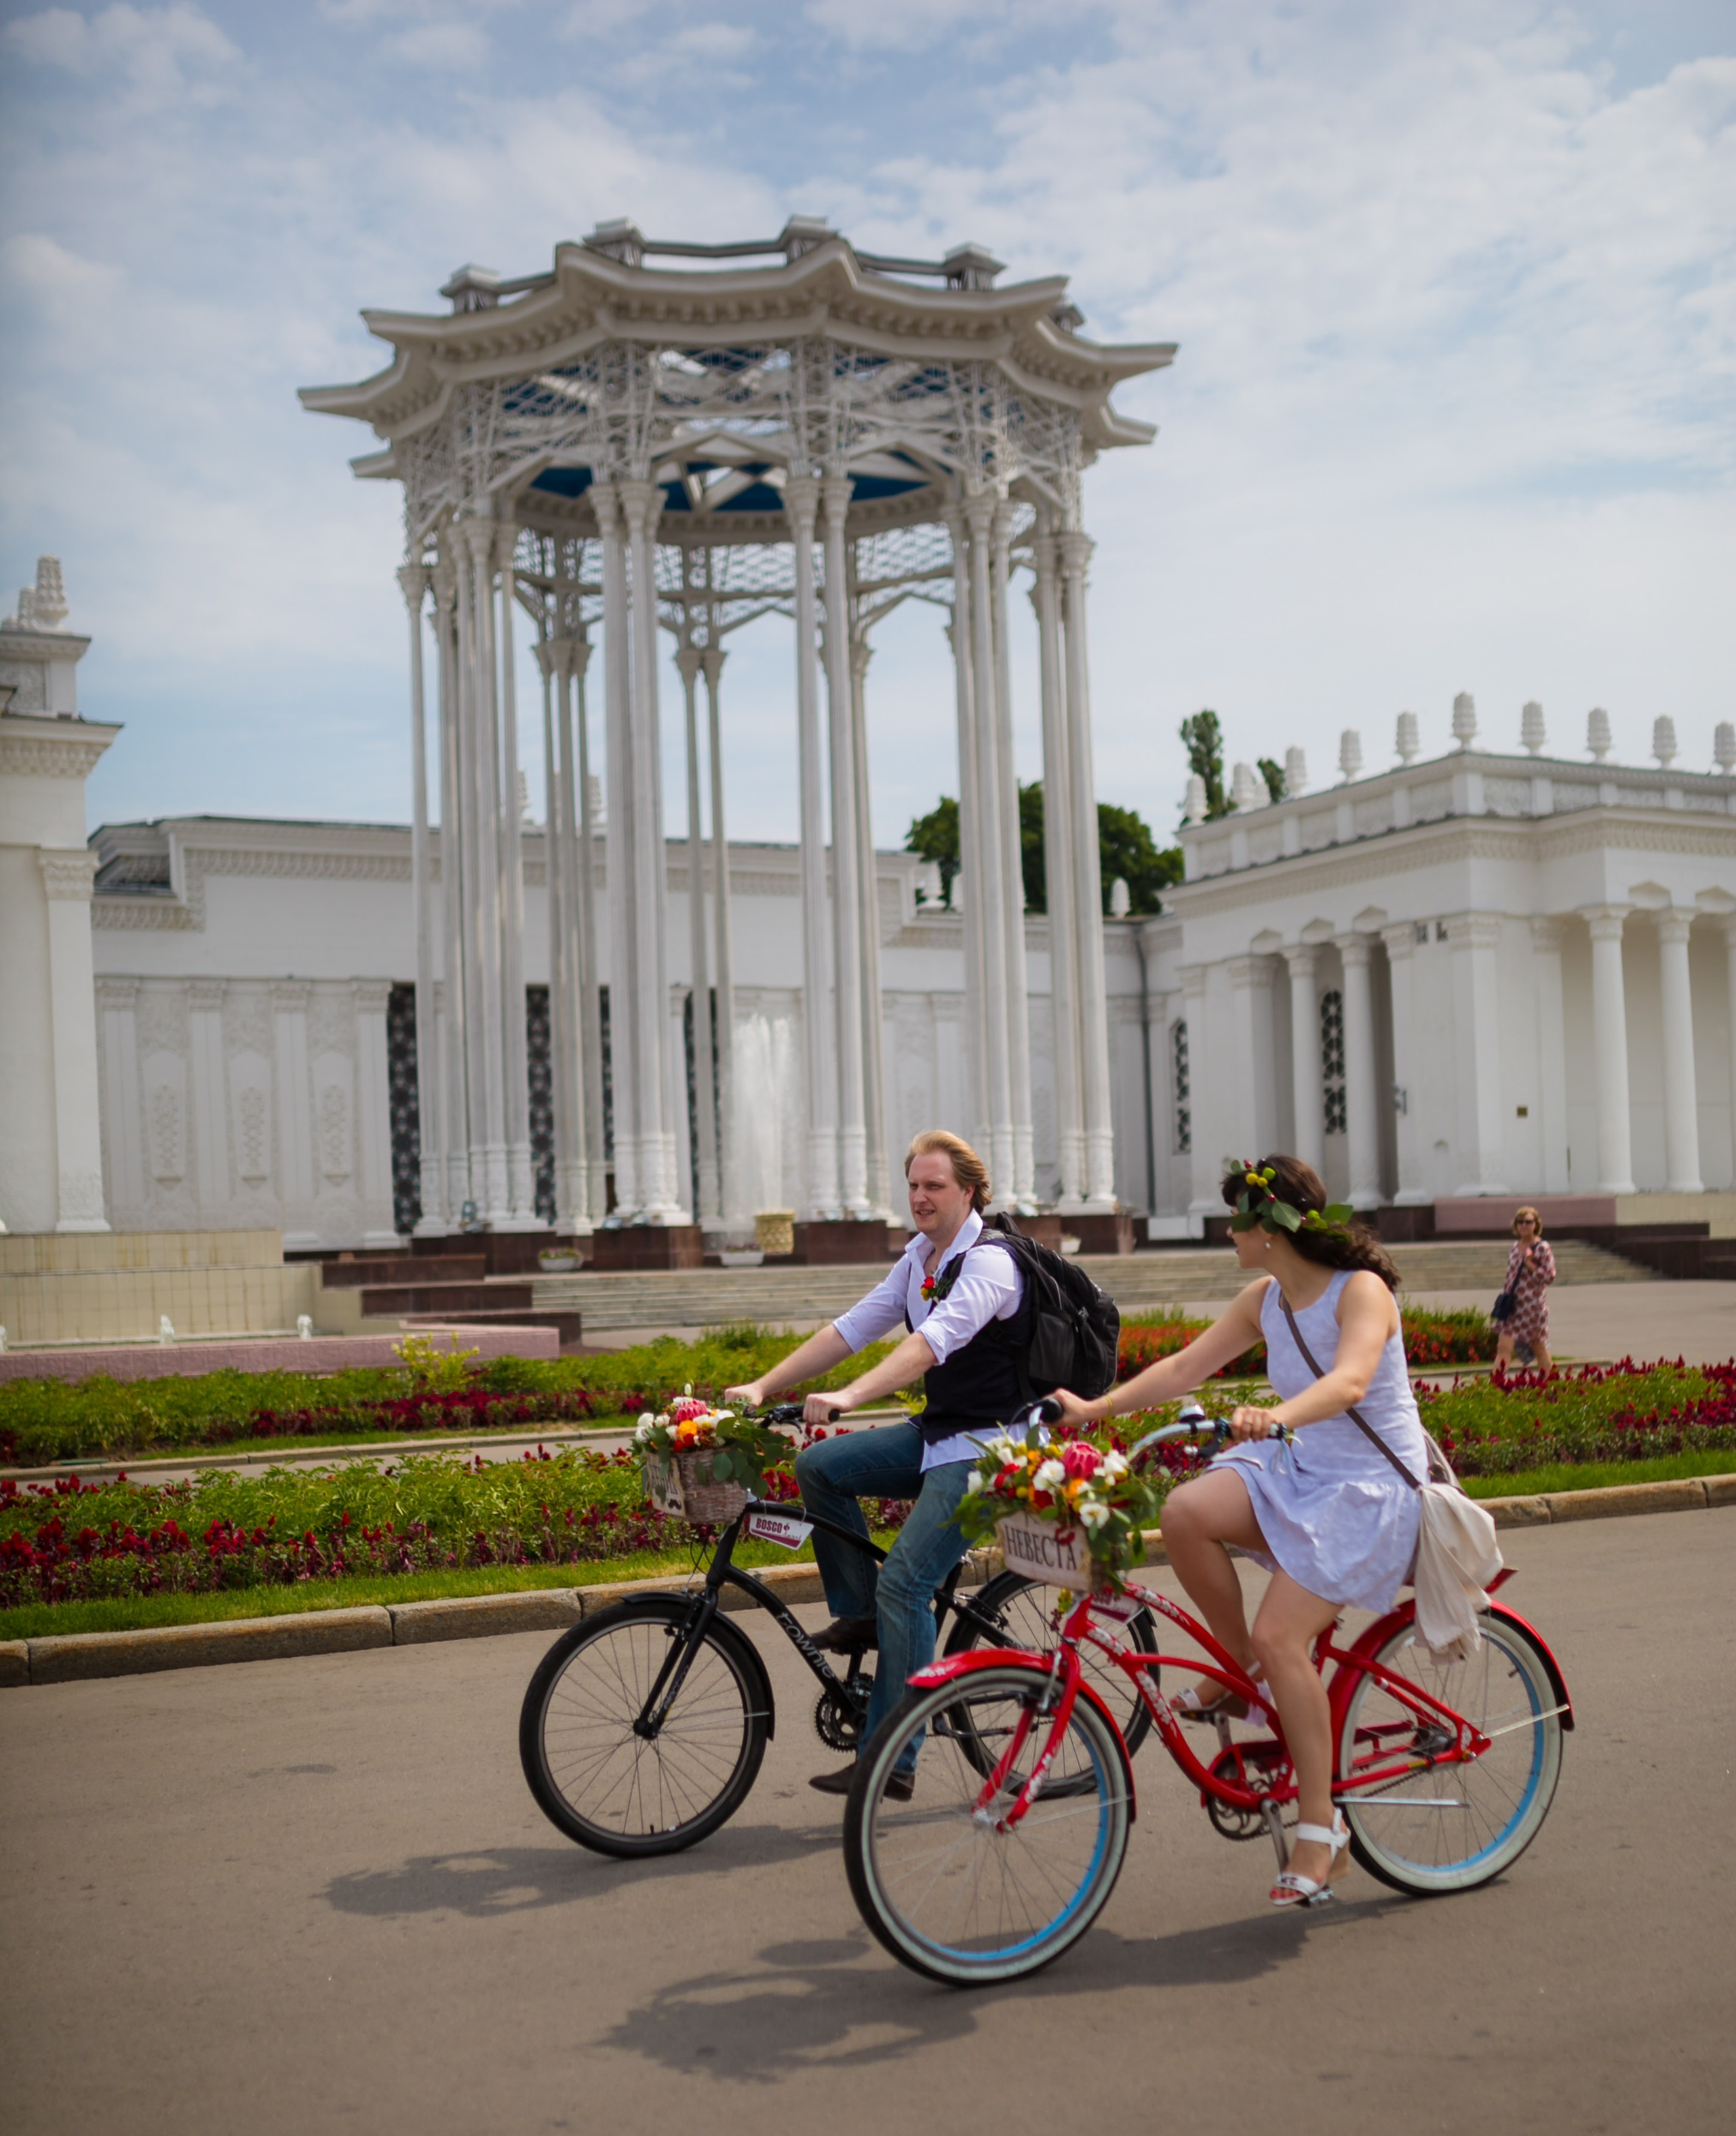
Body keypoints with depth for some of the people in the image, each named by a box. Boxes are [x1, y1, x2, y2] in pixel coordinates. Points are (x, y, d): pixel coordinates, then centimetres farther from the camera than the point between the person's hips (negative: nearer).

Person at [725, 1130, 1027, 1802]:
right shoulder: (919, 1259, 10)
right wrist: (761, 1387, -2)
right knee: (819, 1465, -8)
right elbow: (852, 1328, 7)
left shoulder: (989, 1263, -17)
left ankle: (890, 1760, -12)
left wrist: (847, 1398, -46)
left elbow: (932, 1342, -33)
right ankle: (858, 1613, 6)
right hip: (936, 1433, 8)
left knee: (903, 1583, -17)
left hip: (985, 1446, -8)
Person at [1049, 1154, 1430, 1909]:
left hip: (1372, 1485, -7)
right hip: (1296, 1469, 7)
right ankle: (1238, 1671, -1)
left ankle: (1320, 1824, -8)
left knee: (1280, 1634, -22)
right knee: (1185, 1511, -23)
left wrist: (1276, 1417, -53)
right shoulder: (1266, 1299, 7)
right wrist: (1093, 1408, 2)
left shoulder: (1361, 1291, -16)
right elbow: (1185, 1367, 10)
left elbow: (1350, 1380, -35)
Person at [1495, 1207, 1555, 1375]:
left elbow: (1550, 1276, -13)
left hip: (1534, 1305, -5)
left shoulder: (1542, 1248, -8)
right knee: (1504, 1347, -5)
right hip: (1513, 1305, 5)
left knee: (1539, 1349, 9)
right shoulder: (1516, 1246, 10)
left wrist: (1530, 1264, -23)